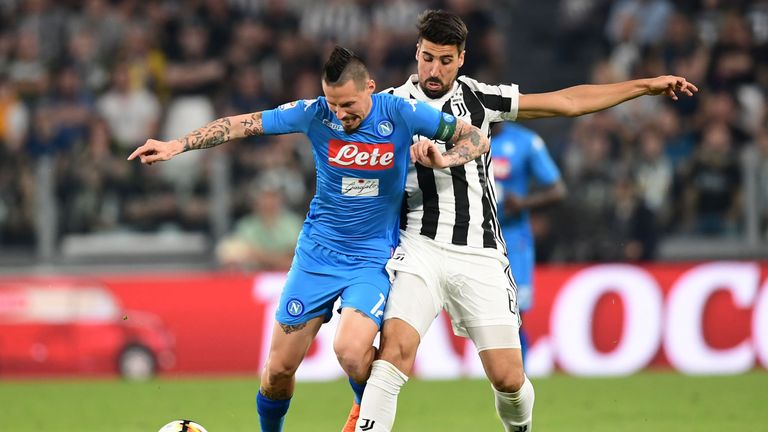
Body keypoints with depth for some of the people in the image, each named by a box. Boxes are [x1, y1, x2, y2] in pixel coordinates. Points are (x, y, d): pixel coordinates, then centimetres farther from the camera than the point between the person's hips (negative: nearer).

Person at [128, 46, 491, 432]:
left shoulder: (401, 114, -13)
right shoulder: (315, 114, -9)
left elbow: (477, 139, -5)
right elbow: (241, 124, -5)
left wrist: (443, 159, -25)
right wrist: (177, 145, -12)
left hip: (373, 259, -2)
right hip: (317, 254, 2)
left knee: (350, 350, -27)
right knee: (279, 368, 1)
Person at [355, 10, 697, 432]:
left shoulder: (478, 97, 7)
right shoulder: (393, 104, 1)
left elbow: (567, 102, 11)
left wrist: (647, 85, 12)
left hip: (480, 255, 2)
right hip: (421, 247, -2)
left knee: (508, 377, 1)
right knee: (396, 347, -25)